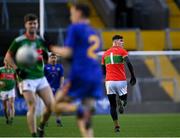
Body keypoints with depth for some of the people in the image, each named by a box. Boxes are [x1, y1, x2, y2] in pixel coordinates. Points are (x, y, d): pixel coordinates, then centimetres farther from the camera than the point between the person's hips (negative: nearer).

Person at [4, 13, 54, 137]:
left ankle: (41, 127, 20)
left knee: (51, 105, -5)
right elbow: (8, 57, 2)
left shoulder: (41, 40, 9)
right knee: (33, 108, -12)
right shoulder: (19, 41, -5)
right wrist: (17, 69, -10)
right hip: (27, 79, -5)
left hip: (41, 78, 5)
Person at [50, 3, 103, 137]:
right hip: (96, 77, 6)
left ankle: (80, 109, -23)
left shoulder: (75, 28, 0)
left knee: (57, 106, 7)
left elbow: (68, 53, -8)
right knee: (84, 120, 5)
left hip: (80, 76, -6)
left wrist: (55, 50, 12)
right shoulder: (95, 33, 21)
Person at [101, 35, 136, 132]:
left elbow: (103, 70, 20)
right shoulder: (122, 51, 0)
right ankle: (121, 102, -23)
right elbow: (129, 64, -15)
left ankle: (116, 126, -2)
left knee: (112, 105, 9)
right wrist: (133, 77, -11)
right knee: (123, 98, 14)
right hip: (121, 81, -3)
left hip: (109, 81, 3)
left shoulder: (105, 54, 16)